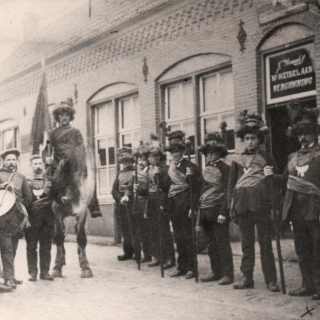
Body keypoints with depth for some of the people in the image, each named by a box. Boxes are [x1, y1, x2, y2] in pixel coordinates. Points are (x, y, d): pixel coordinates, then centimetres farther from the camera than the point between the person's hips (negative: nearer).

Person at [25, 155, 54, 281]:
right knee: (31, 247, 2)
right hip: (31, 218, -1)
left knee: (46, 247, 4)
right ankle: (32, 272, 8)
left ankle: (45, 272, 11)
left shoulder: (49, 181, 12)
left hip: (47, 219, 2)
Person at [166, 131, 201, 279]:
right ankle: (181, 267, 18)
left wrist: (193, 207, -16)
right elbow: (166, 186, 17)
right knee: (178, 237, 10)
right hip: (173, 205, 6)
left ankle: (191, 268, 5)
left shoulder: (190, 166, -7)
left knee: (188, 237, -2)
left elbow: (196, 189, -10)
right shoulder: (170, 168, 12)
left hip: (185, 204, -6)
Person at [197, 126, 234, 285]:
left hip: (218, 210, -7)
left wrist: (223, 212, -17)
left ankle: (227, 274, 2)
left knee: (222, 242, -4)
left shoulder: (225, 169, -4)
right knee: (211, 243, 11)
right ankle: (216, 272, 19)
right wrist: (200, 213, 15)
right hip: (206, 211, 7)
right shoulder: (206, 170, 15)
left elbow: (226, 192, -10)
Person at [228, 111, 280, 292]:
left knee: (265, 243, 0)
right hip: (243, 205, 3)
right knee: (246, 243, 9)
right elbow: (231, 184, 12)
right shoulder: (237, 160, 11)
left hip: (261, 205, -3)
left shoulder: (267, 158, 5)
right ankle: (247, 278, 17)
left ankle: (271, 280, 6)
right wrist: (231, 205, 4)